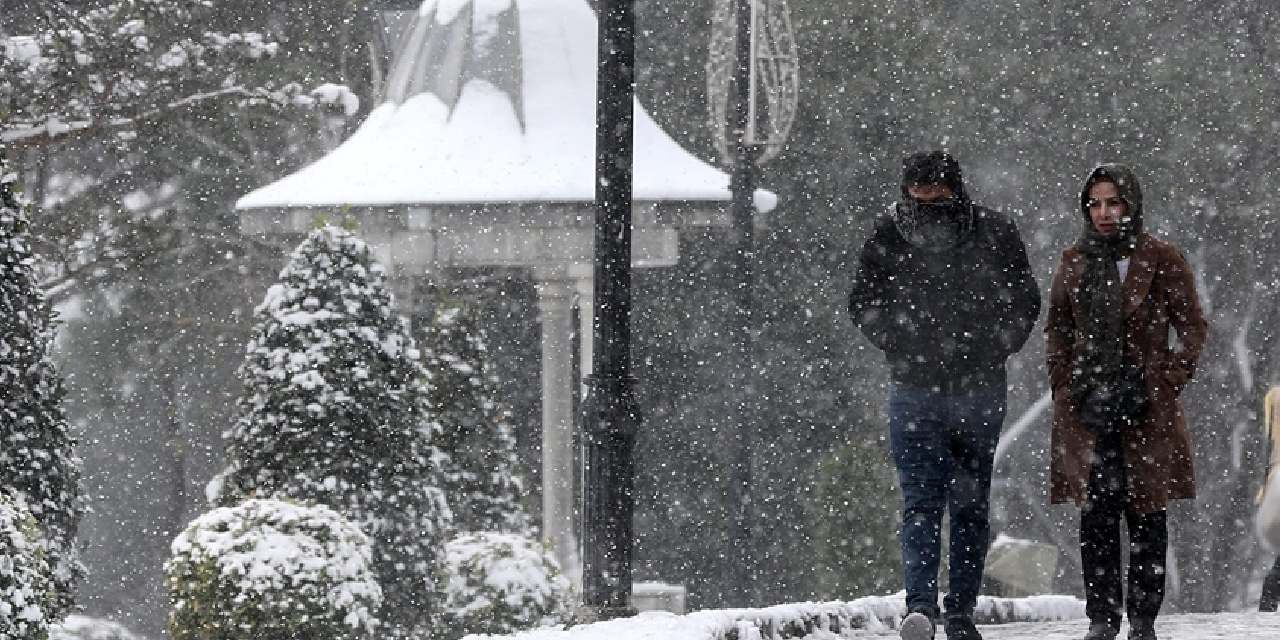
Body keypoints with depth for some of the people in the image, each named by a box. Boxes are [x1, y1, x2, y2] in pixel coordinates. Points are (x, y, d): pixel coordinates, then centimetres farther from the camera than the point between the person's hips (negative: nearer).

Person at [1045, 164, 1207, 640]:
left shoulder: (1160, 260, 2)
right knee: (1096, 513, -3)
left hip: (1146, 404, -2)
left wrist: (1170, 381, -5)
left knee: (1145, 512, -1)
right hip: (1087, 403, 2)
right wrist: (1064, 384, 7)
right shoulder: (1075, 262, 11)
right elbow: (1057, 327, 18)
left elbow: (1191, 326, 4)